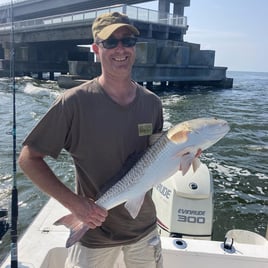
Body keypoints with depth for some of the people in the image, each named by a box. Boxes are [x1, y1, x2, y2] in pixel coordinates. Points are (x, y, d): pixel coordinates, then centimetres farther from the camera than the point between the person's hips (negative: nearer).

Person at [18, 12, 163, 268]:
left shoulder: (151, 103, -4)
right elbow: (28, 158, -13)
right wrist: (73, 201, -20)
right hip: (94, 230, -4)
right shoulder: (75, 102, -19)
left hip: (144, 226, 4)